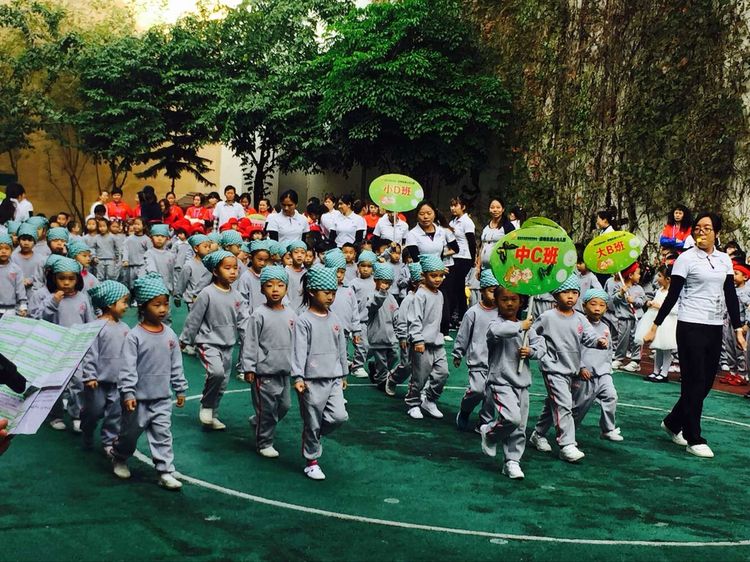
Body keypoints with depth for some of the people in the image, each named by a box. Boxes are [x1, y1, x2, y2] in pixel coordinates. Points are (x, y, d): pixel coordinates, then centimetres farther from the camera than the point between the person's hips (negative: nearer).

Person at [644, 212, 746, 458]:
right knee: (694, 383, -3)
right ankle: (694, 440, 5)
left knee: (706, 383, 10)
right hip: (691, 327, -6)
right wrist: (654, 327, -8)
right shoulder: (686, 259, -5)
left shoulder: (724, 260, 10)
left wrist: (738, 329, 8)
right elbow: (672, 296, -5)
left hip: (715, 328, 6)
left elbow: (730, 296, 12)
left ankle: (673, 423, 28)